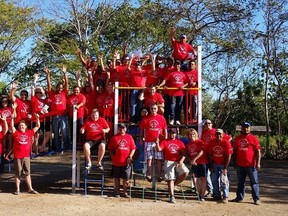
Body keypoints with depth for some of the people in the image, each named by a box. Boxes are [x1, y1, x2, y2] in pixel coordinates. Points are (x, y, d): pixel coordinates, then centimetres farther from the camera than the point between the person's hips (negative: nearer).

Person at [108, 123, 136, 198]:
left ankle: (125, 192, 19)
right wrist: (113, 156, -3)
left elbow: (133, 148, 5)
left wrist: (130, 157, -6)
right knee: (116, 178, 10)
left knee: (126, 178, 5)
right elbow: (110, 149, 7)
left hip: (126, 162, 0)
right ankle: (117, 192, 21)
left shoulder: (129, 137, 5)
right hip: (116, 162, 0)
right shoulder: (114, 137, 4)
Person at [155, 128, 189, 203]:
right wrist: (157, 143, -29)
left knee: (185, 172, -22)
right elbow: (159, 149, -9)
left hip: (178, 162, 2)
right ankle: (171, 196, -7)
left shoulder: (180, 142, 13)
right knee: (170, 179, -12)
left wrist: (181, 161, -10)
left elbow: (183, 154, 6)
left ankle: (173, 185, -1)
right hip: (169, 162, -2)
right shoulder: (164, 142, 8)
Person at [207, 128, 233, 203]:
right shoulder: (211, 142, -5)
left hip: (223, 164, -4)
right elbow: (210, 155, 2)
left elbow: (229, 156, -15)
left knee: (223, 180, -11)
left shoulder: (226, 142, -16)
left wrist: (225, 168, -17)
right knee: (214, 180, 6)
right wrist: (211, 166, 0)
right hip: (214, 164, 4)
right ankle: (217, 195, 19)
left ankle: (225, 197, -4)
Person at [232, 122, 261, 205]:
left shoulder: (254, 138, -2)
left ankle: (256, 199, 7)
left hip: (251, 165, -4)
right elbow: (235, 151, 15)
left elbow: (258, 151, -5)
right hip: (240, 165, 4)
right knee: (240, 182, 13)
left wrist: (258, 163, -12)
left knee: (254, 182, 2)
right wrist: (234, 162, 13)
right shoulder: (237, 138, 10)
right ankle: (239, 197, 23)